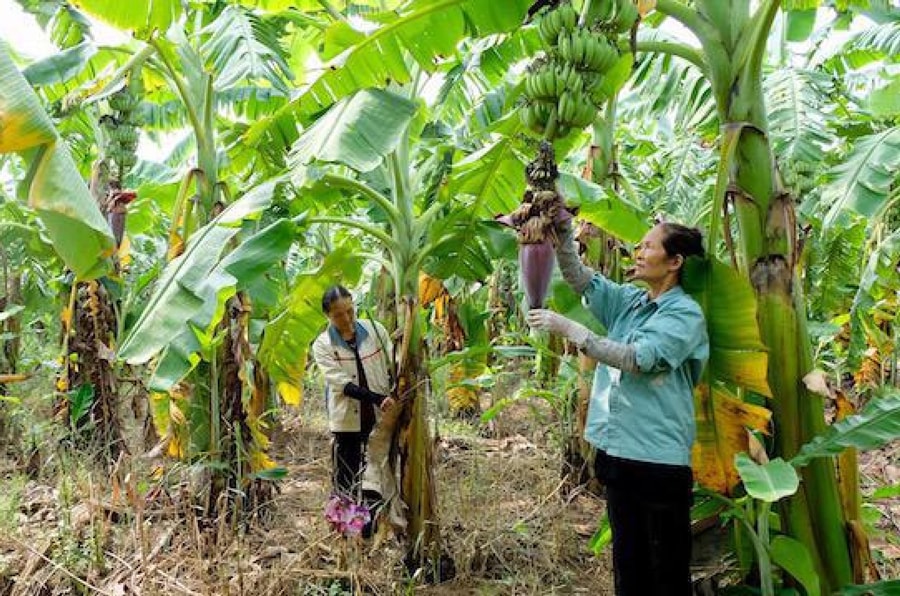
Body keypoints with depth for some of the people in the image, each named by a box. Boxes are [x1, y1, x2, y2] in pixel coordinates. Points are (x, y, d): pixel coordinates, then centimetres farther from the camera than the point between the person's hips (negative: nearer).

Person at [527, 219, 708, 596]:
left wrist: (567, 328, -23)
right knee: (627, 564, 18)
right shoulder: (627, 300, 9)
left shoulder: (685, 314, -10)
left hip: (659, 459, -6)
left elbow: (637, 359, -22)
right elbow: (577, 275, 4)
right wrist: (560, 220, -7)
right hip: (617, 451, 6)